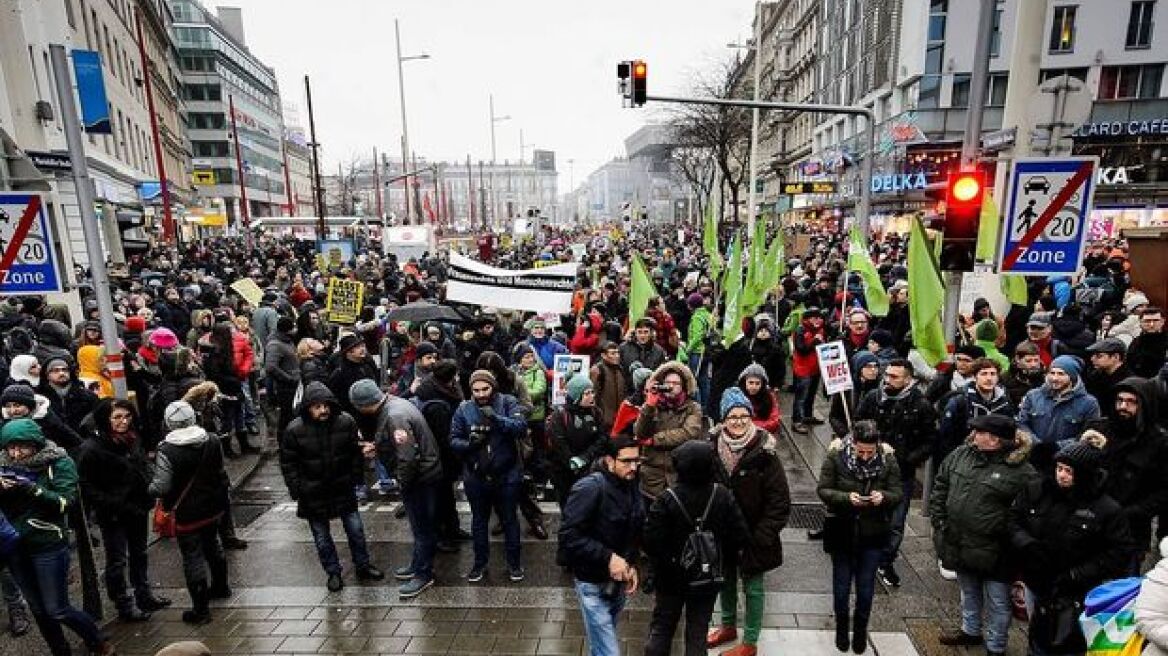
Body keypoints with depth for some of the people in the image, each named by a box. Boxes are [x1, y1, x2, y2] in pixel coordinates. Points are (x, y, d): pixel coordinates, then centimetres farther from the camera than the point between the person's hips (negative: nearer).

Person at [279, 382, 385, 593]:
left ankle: (363, 566, 31)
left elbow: (356, 453, 1)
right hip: (313, 494, -1)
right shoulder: (294, 430, -16)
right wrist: (297, 490, -7)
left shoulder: (346, 421, -12)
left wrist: (356, 478, 2)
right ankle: (333, 573, 31)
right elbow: (288, 463, -5)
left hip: (343, 488, 1)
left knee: (356, 529, 11)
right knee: (322, 536, 12)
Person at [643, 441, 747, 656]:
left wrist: (662, 564, -2)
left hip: (672, 580, -2)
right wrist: (719, 554, 7)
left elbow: (651, 541, -23)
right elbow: (740, 536, -9)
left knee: (661, 628, 18)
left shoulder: (667, 499, -24)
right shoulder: (723, 496, -15)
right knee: (698, 631, 18)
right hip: (708, 581, 2)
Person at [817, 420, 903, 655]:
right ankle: (841, 628, 40)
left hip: (874, 535, 1)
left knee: (866, 588, 13)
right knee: (841, 586, 14)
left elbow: (897, 493, -3)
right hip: (842, 532, -1)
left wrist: (883, 497, -25)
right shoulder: (835, 456, -15)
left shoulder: (888, 459, -10)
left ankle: (860, 630, 39)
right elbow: (822, 490, -11)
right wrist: (846, 497, -29)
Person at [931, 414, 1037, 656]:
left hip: (993, 552, -5)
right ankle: (971, 631, 48)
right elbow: (940, 486, 6)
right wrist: (938, 520, 3)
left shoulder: (1022, 472, -18)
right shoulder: (961, 454, -2)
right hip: (959, 544, 5)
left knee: (997, 602, 14)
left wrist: (1004, 536, -19)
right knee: (968, 593, 26)